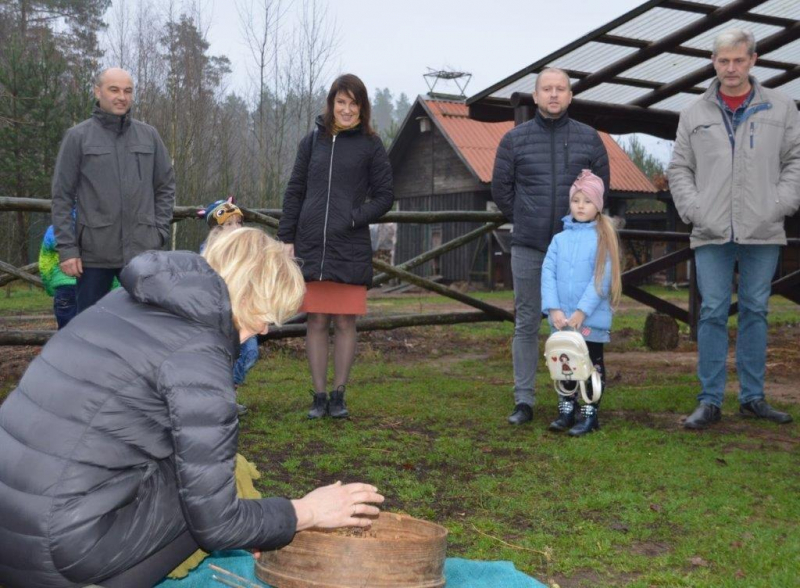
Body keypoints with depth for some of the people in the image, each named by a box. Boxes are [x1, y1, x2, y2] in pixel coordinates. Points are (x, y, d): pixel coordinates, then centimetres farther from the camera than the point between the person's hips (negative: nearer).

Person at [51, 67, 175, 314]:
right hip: (95, 252, -2)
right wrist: (67, 247, -6)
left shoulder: (149, 136, 8)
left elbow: (166, 187, 14)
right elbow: (62, 197, 0)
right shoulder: (78, 137, 1)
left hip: (142, 250, 2)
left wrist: (160, 231, 3)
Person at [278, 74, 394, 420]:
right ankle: (318, 397, 12)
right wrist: (286, 239, 5)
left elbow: (384, 196, 4)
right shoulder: (313, 141, 10)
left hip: (351, 250, -2)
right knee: (316, 322, 4)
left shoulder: (370, 145, 4)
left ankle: (338, 396, 13)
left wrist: (354, 219, -11)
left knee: (345, 323, 3)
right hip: (311, 247, 2)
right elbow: (294, 192, 12)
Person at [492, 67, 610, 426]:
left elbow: (601, 185, 12)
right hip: (528, 248, 0)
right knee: (526, 324, 3)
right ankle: (523, 400, 9)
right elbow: (501, 188, 10)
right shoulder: (515, 140, 4)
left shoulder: (589, 139, 5)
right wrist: (526, 221, 11)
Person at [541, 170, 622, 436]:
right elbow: (548, 273, -1)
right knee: (564, 363, 11)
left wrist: (582, 312, -16)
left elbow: (602, 278, -11)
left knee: (591, 364, 6)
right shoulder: (560, 239, 5)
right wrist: (554, 309, -12)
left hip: (592, 318, -3)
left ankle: (590, 414, 13)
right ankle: (566, 411, 23)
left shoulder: (603, 238, -5)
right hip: (561, 319, 4)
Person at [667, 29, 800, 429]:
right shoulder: (695, 115, 10)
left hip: (762, 232, 0)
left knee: (755, 312, 7)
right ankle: (710, 401, 5)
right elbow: (679, 169, 10)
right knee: (713, 313, 0)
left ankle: (753, 397, 16)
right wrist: (693, 210, -3)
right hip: (712, 233, 0)